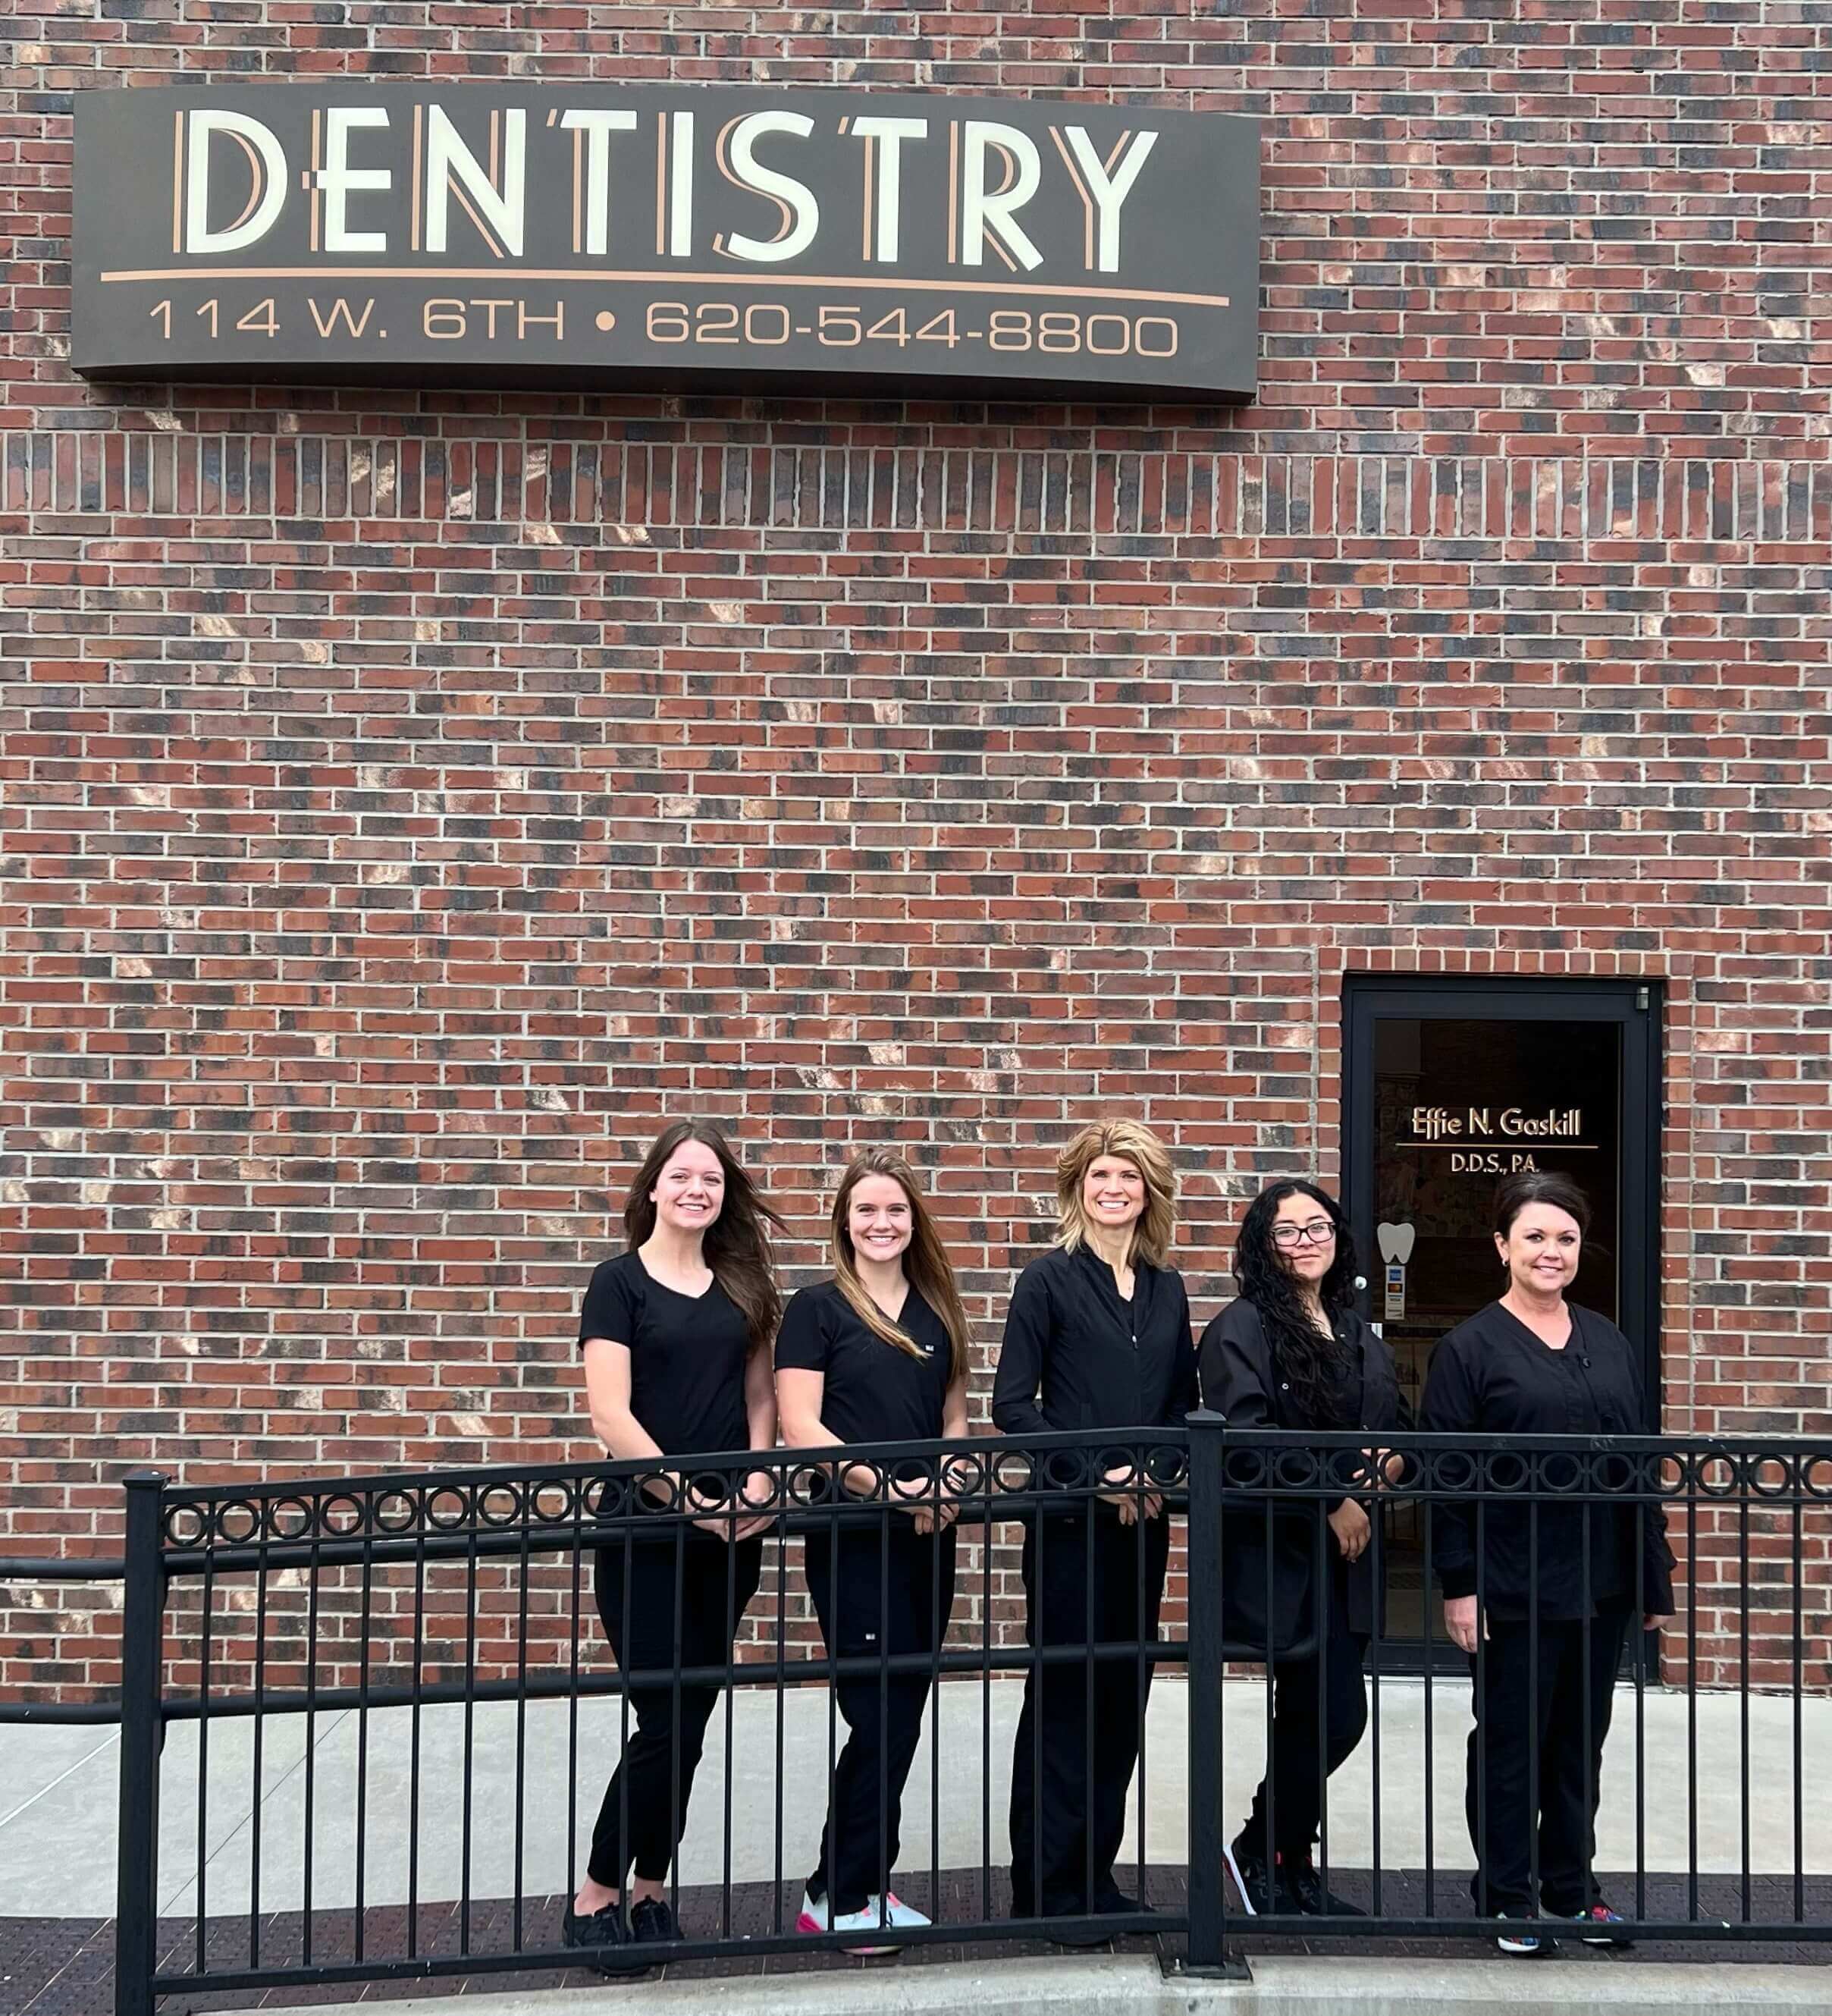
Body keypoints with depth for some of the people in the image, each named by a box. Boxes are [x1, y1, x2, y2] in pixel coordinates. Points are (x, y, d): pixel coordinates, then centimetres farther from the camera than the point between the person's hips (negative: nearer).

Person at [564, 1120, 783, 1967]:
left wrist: (759, 1483, -5)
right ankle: (595, 1898, 8)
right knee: (663, 1723, -7)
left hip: (729, 1536, 5)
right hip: (646, 1534, -5)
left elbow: (758, 1397, 13)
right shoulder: (620, 1282, -4)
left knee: (689, 1721, 8)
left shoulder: (741, 1284, 11)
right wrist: (690, 1498, -15)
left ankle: (649, 1892, 19)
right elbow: (610, 1415, -11)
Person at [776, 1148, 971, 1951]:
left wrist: (944, 1485, -5)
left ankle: (860, 1884, 20)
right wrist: (886, 1486, -19)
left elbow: (953, 1417, 16)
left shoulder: (937, 1309, 13)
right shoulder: (817, 1307, -4)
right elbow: (800, 1427, -10)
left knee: (902, 1714, 9)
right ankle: (841, 1896, 6)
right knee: (879, 1712, -6)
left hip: (927, 1534, 6)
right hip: (851, 1536, -6)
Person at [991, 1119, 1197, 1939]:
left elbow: (1182, 1402, 15)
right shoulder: (1049, 1279, -5)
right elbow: (1013, 1405, -9)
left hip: (1145, 1517, 5)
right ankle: (1044, 1889, 6)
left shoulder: (1166, 1288, 11)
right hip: (1068, 1518, -5)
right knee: (1062, 1696, -2)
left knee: (1124, 1695, 9)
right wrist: (1092, 1470, -16)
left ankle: (1094, 1874, 19)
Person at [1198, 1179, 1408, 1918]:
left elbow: (1397, 1425, 24)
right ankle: (1262, 1853, 9)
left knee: (1313, 1715, 10)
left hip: (1343, 1554, 7)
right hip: (1277, 1553, -7)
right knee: (1334, 1714, -10)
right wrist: (1329, 1501, -15)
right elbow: (1246, 1437, -16)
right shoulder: (1243, 1328, -7)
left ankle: (1286, 1858, 23)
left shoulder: (1359, 1336, 16)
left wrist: (1387, 1464, 0)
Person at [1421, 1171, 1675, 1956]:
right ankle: (1507, 1898, 18)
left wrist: (1654, 1575, 10)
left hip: (1601, 1583, 5)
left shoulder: (1610, 1345, 10)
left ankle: (1572, 1887, 27)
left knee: (1581, 1742, 14)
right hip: (1514, 1588, -5)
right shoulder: (1470, 1348, -6)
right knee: (1510, 1744, 6)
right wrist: (1459, 1584, -13)